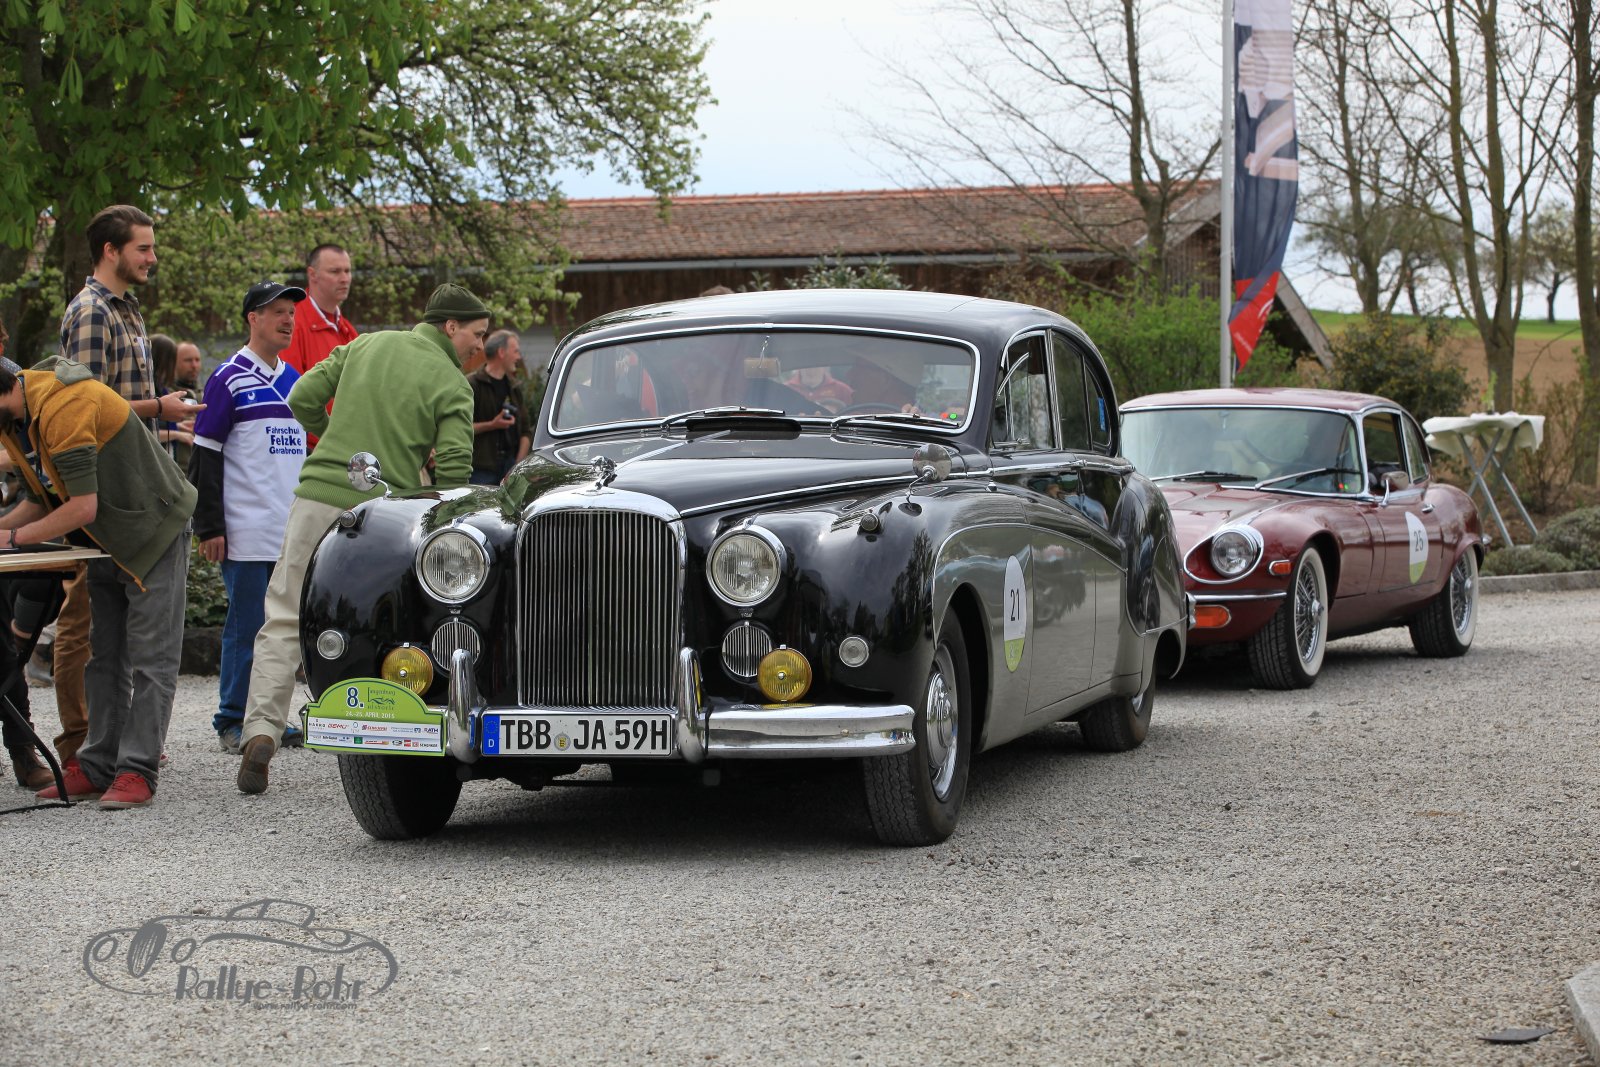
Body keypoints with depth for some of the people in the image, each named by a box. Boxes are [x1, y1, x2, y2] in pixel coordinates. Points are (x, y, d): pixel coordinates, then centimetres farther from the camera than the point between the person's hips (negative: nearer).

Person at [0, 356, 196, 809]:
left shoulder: (62, 406, -29)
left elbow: (83, 506, -31)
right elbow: (42, 498, 10)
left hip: (154, 529, -10)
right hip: (109, 538, 10)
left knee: (150, 657, -9)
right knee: (105, 656, 10)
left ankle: (137, 772, -11)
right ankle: (100, 764, 13)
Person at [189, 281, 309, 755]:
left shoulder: (293, 380, 16)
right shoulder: (230, 378, -4)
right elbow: (205, 455, -7)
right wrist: (208, 527, -12)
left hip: (293, 532, 6)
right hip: (247, 532, -6)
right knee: (246, 625, -4)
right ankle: (232, 721, 3)